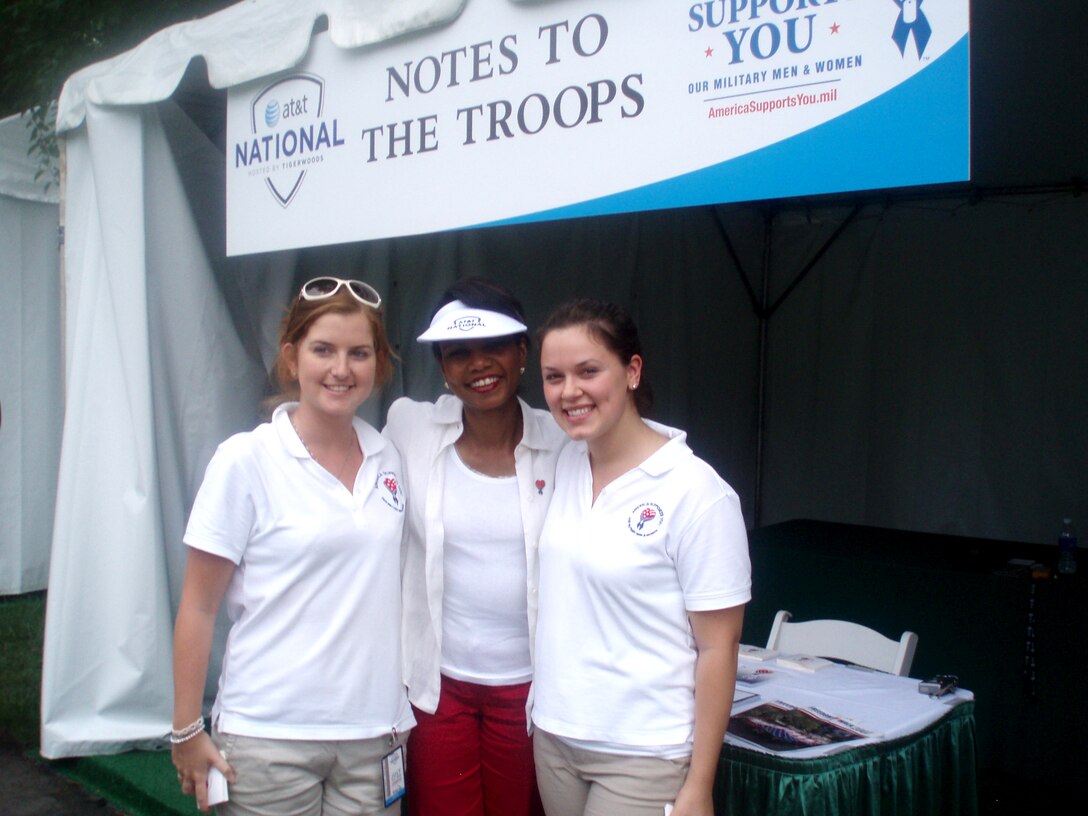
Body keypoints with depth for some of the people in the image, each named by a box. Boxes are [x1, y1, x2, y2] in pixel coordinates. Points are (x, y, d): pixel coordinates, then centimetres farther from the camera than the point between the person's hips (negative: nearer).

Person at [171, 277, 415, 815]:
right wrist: (187, 732, -5)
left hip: (374, 732, 4)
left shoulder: (388, 459, 2)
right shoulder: (245, 462, -9)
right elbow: (198, 608, -5)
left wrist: (402, 710, 8)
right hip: (269, 738, -3)